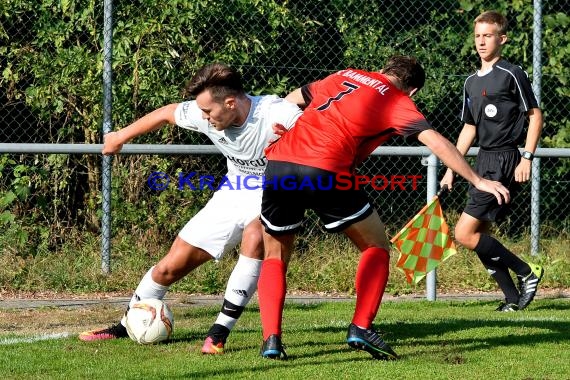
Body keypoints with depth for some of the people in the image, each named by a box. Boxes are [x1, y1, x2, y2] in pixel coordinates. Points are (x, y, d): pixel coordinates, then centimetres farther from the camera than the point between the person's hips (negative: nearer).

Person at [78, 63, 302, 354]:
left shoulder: (278, 114, -30)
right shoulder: (204, 114, -14)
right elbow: (166, 114, 6)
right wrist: (121, 136, 20)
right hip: (233, 194, 5)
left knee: (254, 237, -39)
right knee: (170, 267, 5)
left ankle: (220, 332, -29)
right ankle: (124, 327, 31)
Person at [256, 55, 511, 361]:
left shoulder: (344, 77, 25)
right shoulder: (397, 101, 10)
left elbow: (291, 100, 32)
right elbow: (435, 142, 0)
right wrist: (477, 181, 2)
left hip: (278, 163, 5)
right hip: (324, 172, -5)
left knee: (275, 257, 21)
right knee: (376, 246, 17)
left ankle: (271, 339, 4)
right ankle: (361, 328, 4)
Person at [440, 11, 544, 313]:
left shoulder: (511, 74, -7)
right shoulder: (471, 82, 16)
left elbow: (535, 115, -6)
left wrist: (527, 158, -13)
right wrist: (451, 169, 18)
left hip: (505, 161, -8)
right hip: (484, 163, 8)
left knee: (465, 234, -14)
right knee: (479, 235, 5)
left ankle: (527, 273, -4)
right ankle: (513, 298, 10)